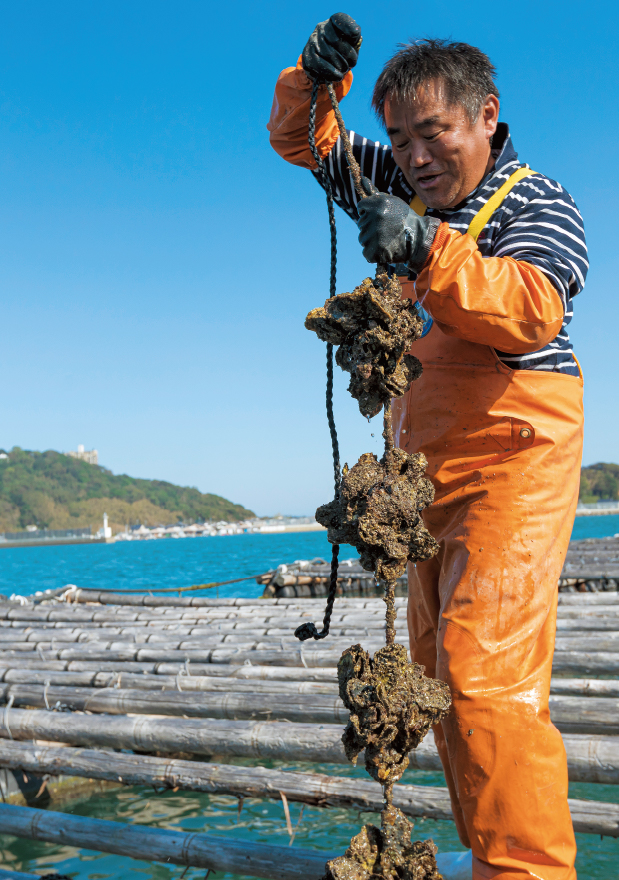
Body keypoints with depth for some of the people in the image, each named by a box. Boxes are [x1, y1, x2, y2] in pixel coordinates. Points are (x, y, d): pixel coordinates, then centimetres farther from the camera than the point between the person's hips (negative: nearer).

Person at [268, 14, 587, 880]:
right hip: (426, 469, 7)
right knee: (442, 679, 5)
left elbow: (532, 311, -23)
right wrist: (315, 79, 1)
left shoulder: (537, 203, -4)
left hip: (512, 463, -7)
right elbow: (302, 141, 22)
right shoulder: (405, 183, 16)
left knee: (486, 677, -19)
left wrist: (426, 249, -35)